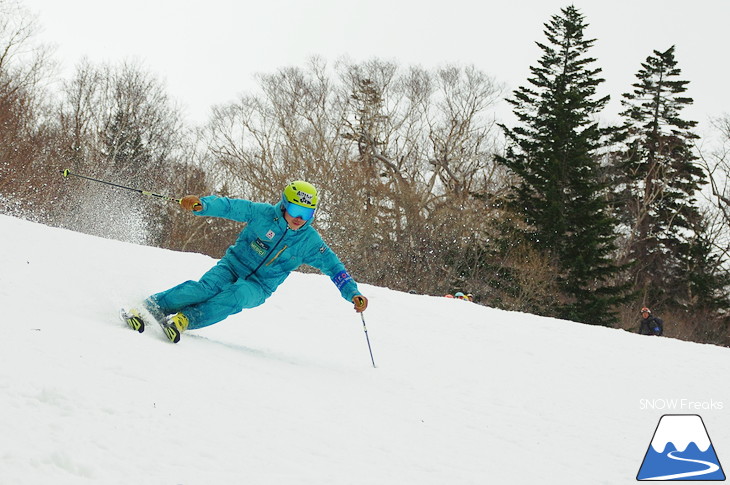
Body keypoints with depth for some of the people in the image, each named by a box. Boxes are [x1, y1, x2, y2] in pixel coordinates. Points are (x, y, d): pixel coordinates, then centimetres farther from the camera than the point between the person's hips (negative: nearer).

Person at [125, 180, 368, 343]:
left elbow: (335, 267, 0)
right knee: (207, 287, -31)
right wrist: (202, 204, -29)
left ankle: (185, 319, -40)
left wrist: (353, 293, -11)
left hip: (259, 287, 1)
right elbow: (229, 206, -11)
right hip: (234, 265, -1)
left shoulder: (310, 242, -5)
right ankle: (148, 307, -30)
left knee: (236, 296, -34)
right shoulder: (263, 214, -9)